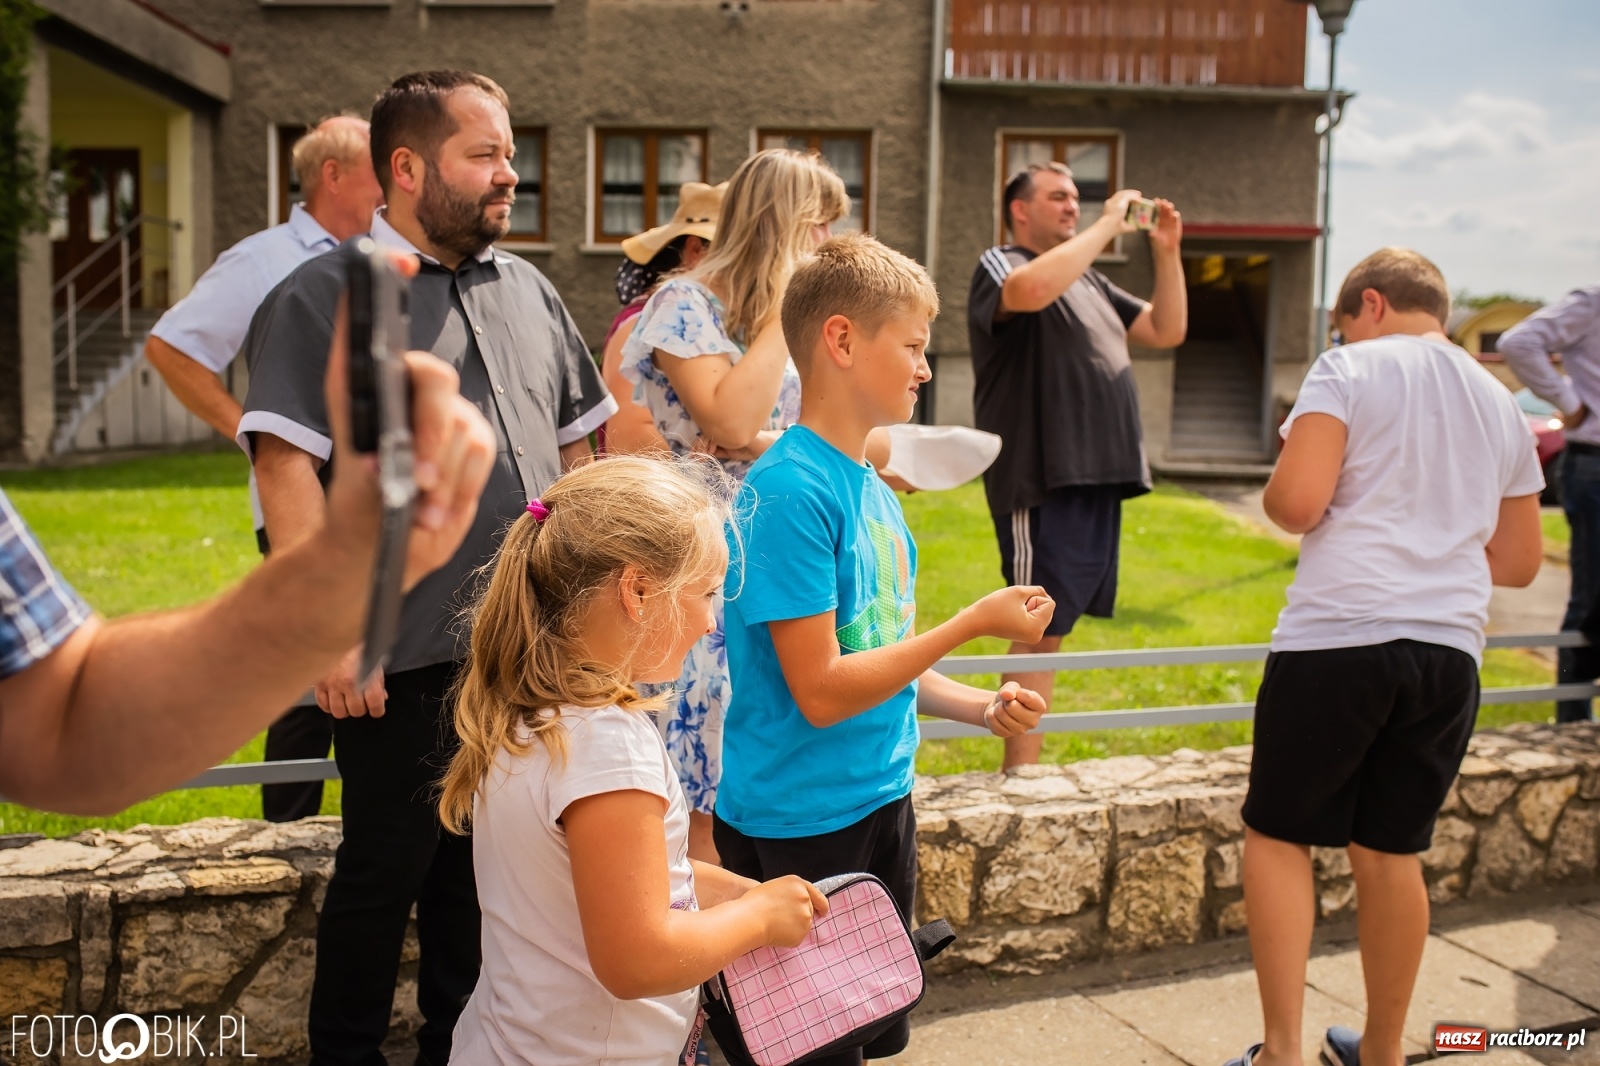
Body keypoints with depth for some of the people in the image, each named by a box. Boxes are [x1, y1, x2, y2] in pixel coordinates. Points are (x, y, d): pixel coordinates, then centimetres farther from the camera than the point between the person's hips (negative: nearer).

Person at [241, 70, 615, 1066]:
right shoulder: (325, 296, -7)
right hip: (405, 657, -5)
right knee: (387, 868, 7)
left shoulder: (530, 292, 12)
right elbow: (286, 467, -13)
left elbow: (575, 445, 17)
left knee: (486, 861, 17)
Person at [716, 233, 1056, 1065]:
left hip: (880, 804, 8)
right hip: (797, 829, -8)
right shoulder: (790, 492, -20)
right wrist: (974, 622, -18)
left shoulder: (873, 489, 6)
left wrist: (982, 708, 1)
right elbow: (821, 692, -22)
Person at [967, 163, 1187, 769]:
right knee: (1040, 629, -9)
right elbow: (1032, 289, -26)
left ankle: (1027, 769, 17)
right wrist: (1107, 225, -15)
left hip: (1098, 477, 8)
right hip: (1041, 480, -8)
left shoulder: (1089, 281, 22)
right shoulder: (1000, 264, -1)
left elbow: (1167, 331, 23)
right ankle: (1018, 778, -3)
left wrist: (1167, 253, 11)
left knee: (1053, 627, 10)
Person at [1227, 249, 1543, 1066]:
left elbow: (1297, 502, -14)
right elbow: (1518, 562, 21)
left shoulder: (1349, 369, -1)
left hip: (1338, 638, -6)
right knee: (1391, 852, 16)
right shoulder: (1501, 403, 17)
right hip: (1449, 651, 6)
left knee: (1278, 837, 7)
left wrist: (1274, 497, 8)